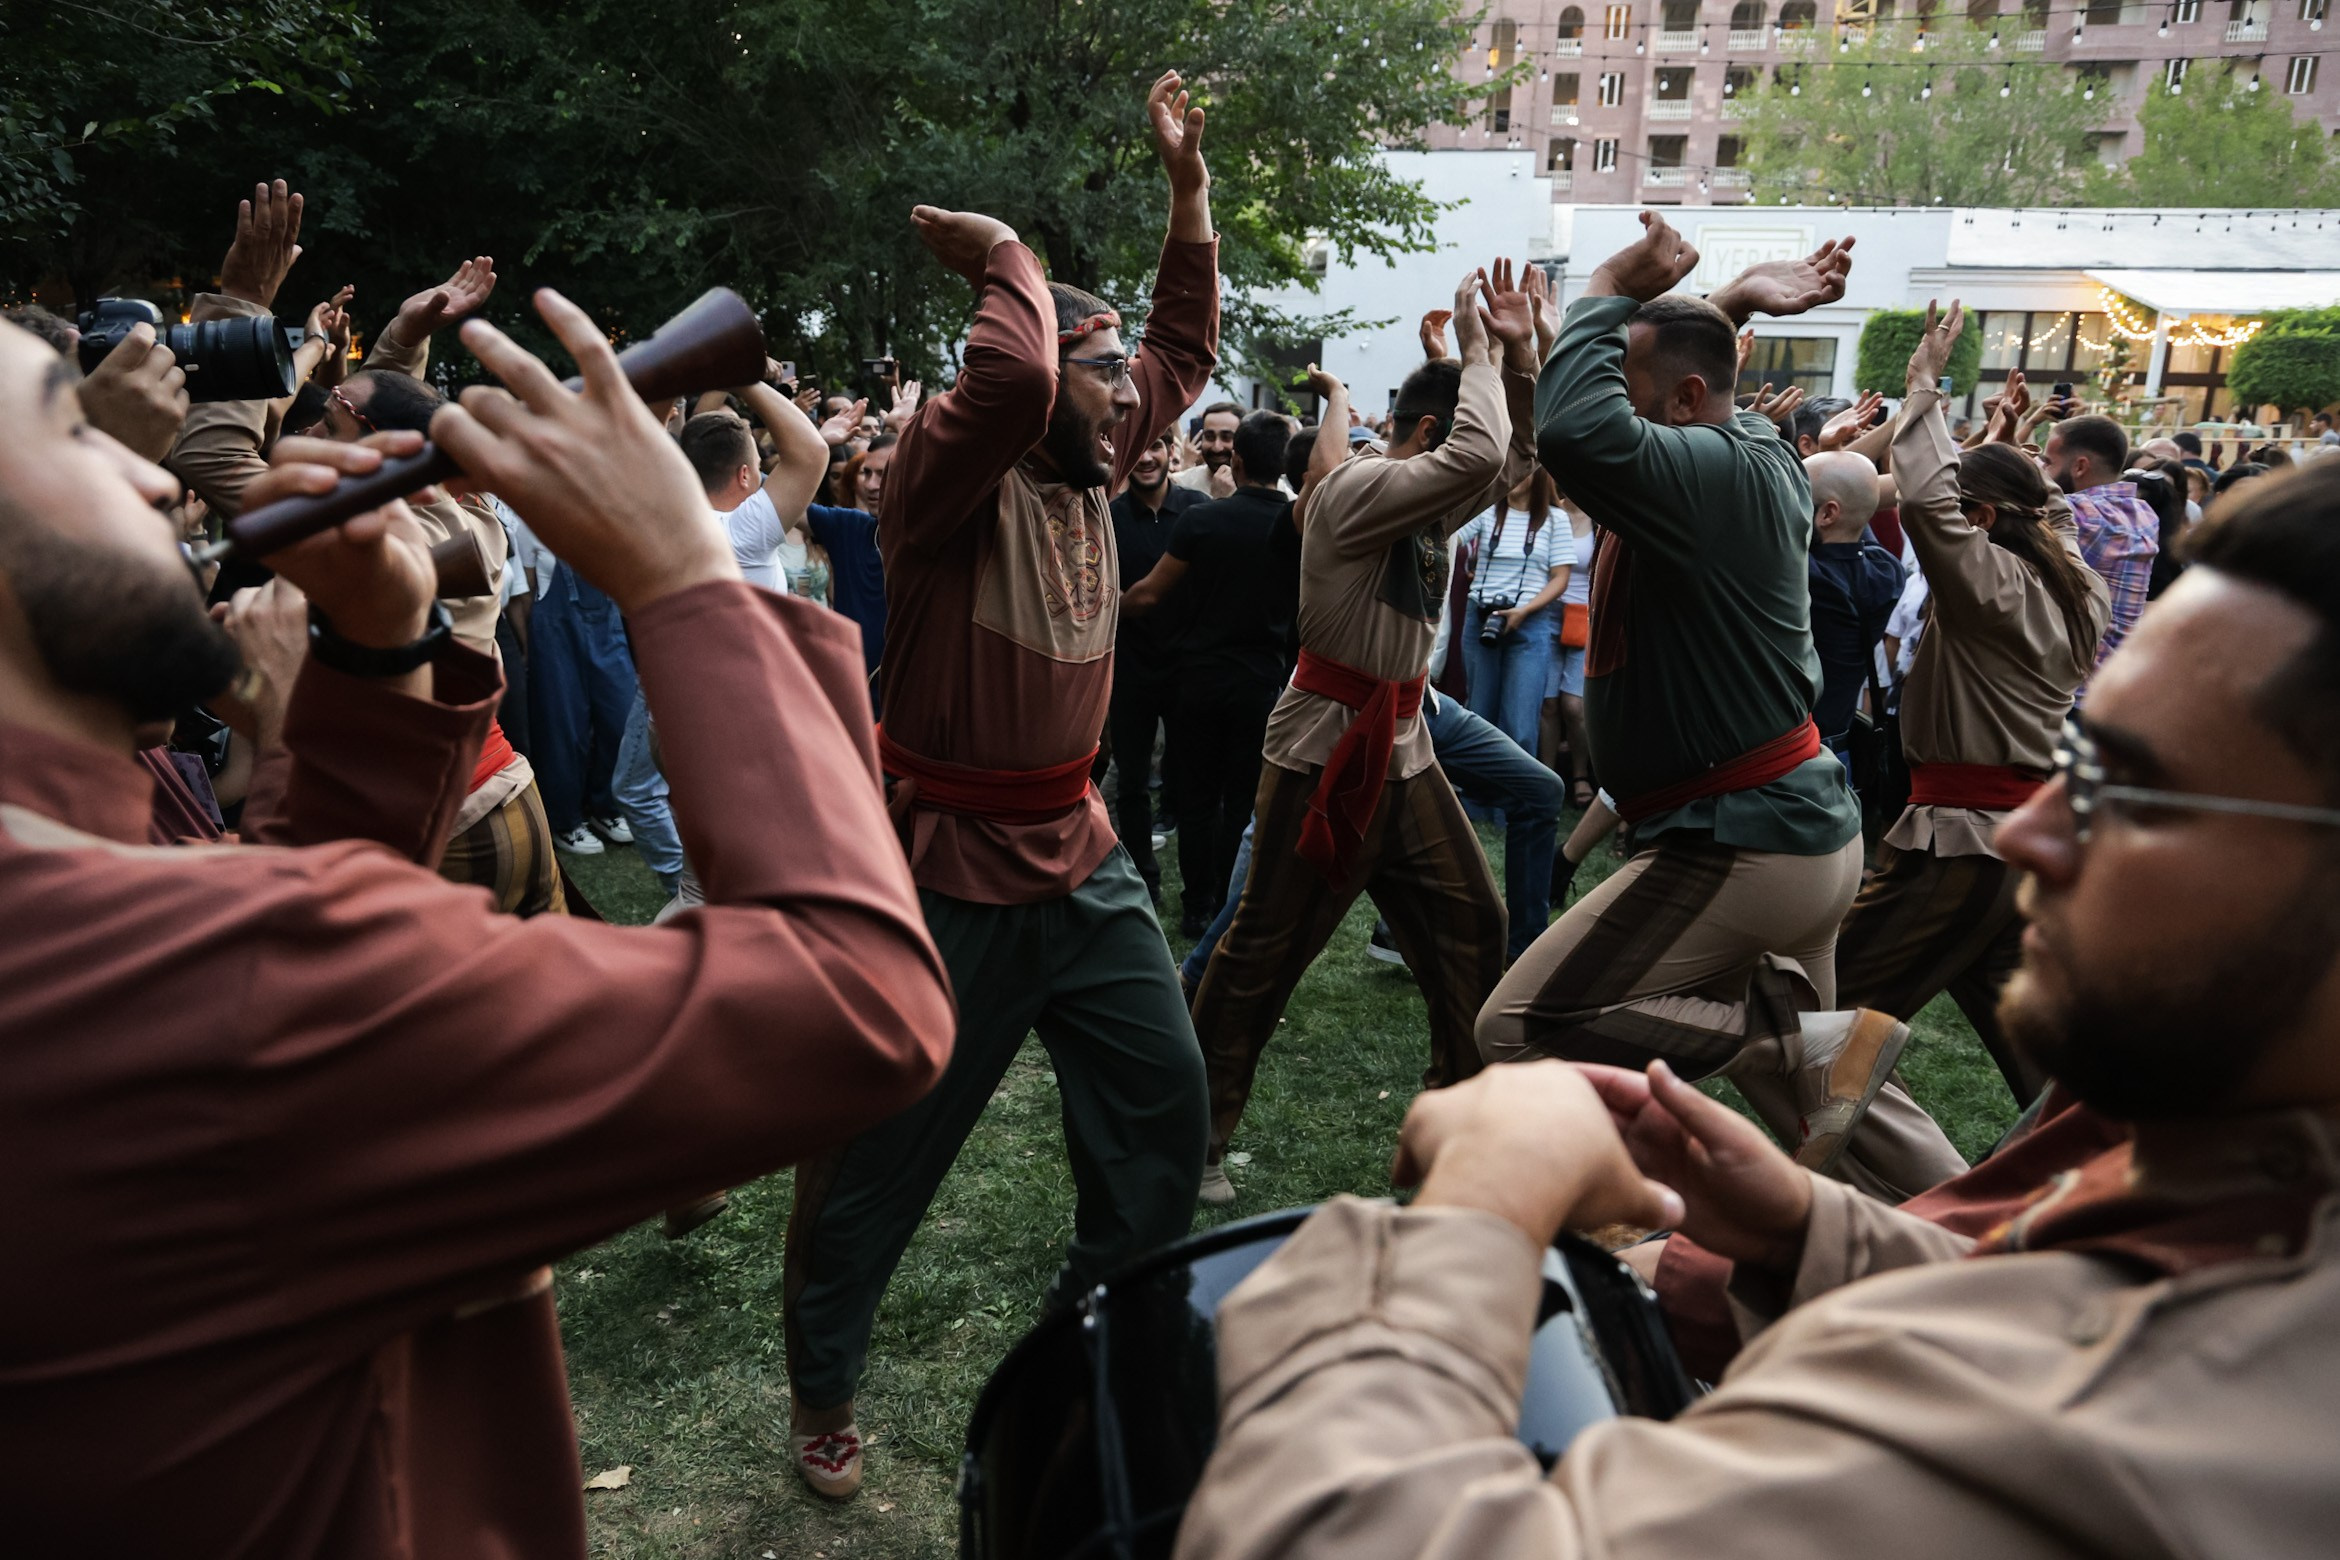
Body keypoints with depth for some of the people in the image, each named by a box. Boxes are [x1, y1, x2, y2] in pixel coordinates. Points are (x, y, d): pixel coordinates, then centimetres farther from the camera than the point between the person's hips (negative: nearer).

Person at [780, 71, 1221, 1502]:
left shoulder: (1094, 467, 7)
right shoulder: (950, 474, -15)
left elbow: (1189, 345, 19)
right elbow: (1007, 379, -36)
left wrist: (1190, 181, 14)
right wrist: (1011, 256, -17)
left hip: (1081, 857, 7)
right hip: (945, 864, -7)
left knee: (1165, 1104, 12)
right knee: (882, 1154, 7)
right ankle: (824, 1393, 31)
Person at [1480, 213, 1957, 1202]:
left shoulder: (1714, 469, -19)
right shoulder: (1756, 449, 10)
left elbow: (1572, 430, -37)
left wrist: (1611, 288, -20)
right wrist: (1726, 306, 14)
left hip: (1742, 845, -11)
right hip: (1804, 825, 11)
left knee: (1520, 1029, -12)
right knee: (1811, 1096, 24)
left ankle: (1817, 1041, -10)